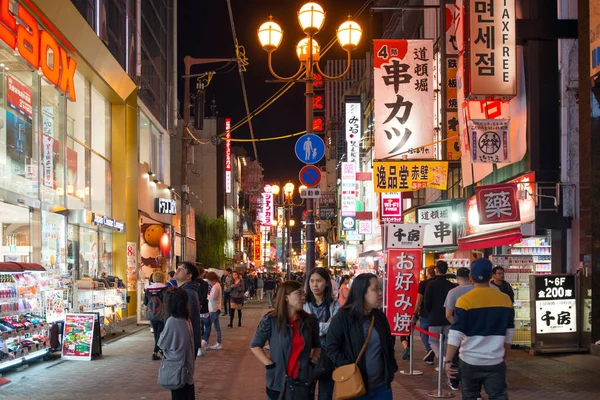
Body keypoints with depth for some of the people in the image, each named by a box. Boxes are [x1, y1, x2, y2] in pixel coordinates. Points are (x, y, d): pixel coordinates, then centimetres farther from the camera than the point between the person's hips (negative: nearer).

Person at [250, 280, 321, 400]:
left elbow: (317, 346, 15)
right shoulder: (270, 320, -8)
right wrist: (270, 366, -10)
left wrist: (313, 362, -2)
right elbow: (255, 346, -1)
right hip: (278, 382, -2)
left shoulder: (310, 320, 1)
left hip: (304, 382, 2)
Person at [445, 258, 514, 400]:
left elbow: (456, 335, -13)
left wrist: (448, 361, -9)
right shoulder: (505, 299, 2)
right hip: (496, 362, 2)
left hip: (470, 362, -2)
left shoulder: (465, 300, -9)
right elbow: (509, 334, 10)